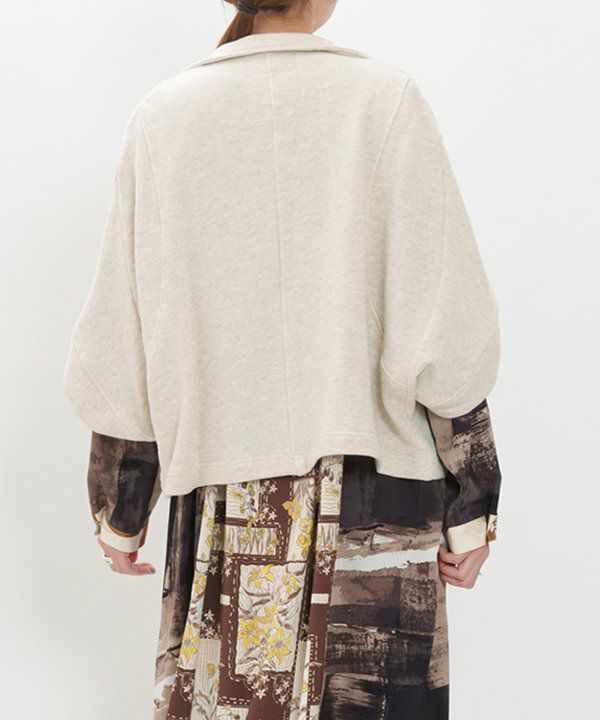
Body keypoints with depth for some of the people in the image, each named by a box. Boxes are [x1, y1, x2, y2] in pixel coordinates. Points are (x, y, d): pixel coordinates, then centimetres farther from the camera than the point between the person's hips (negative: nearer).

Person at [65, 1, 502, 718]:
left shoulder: (160, 117, 2)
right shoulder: (385, 99, -4)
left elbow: (121, 351, 3)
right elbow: (446, 336, -9)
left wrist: (118, 510, 13)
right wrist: (471, 506, 1)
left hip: (219, 507, 3)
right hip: (375, 497, -2)